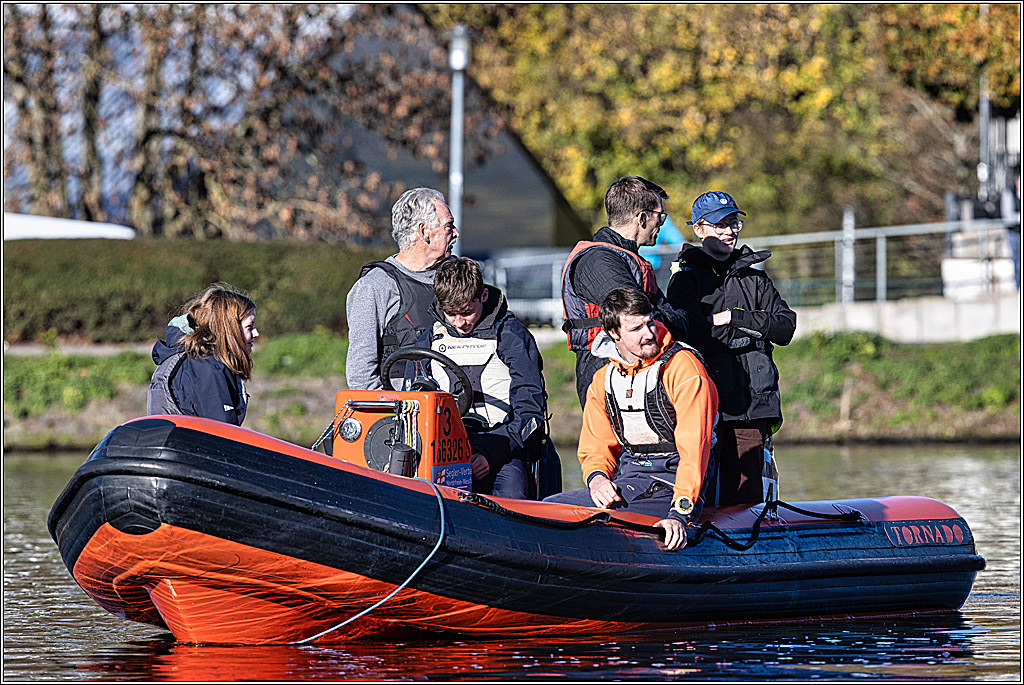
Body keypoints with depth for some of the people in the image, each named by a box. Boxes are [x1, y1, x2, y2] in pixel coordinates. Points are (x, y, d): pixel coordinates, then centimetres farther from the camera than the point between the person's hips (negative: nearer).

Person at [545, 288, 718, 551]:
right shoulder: (603, 380, 13)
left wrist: (679, 514, -29)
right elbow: (596, 446, 19)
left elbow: (694, 448, -17)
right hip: (625, 479, 6)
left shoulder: (684, 368, -8)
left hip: (670, 483, -6)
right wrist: (596, 477, -8)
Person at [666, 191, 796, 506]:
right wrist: (752, 328, -4)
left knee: (747, 493, 1)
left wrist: (731, 318, -5)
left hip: (751, 401, 4)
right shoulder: (685, 280, 4)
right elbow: (698, 337, -12)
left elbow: (786, 328, 5)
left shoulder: (754, 278, 19)